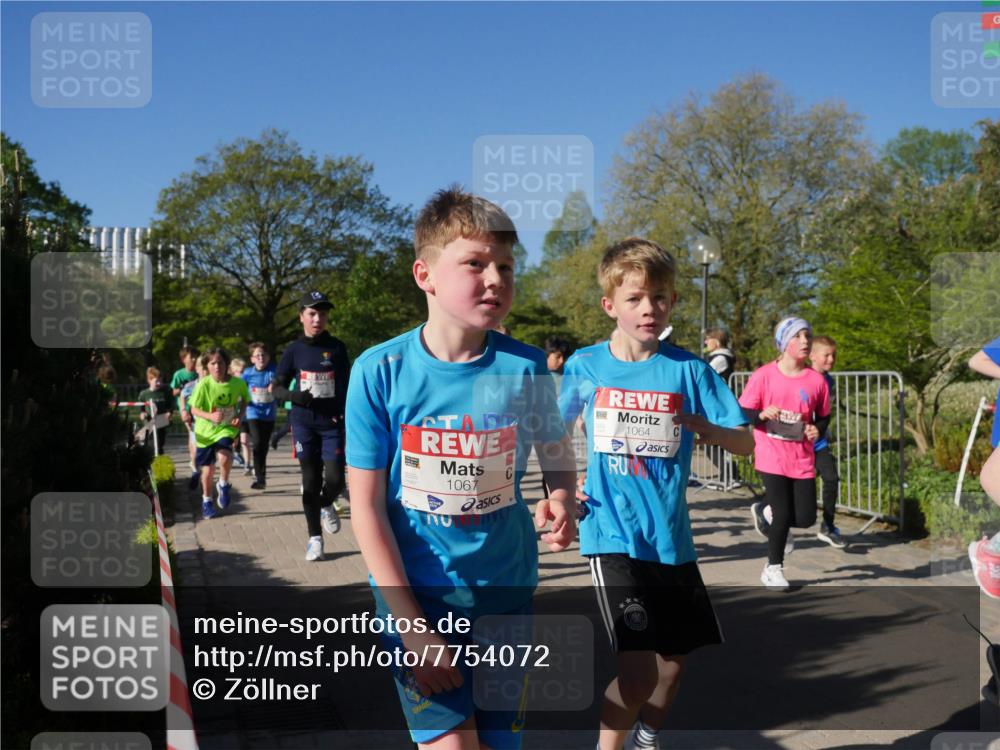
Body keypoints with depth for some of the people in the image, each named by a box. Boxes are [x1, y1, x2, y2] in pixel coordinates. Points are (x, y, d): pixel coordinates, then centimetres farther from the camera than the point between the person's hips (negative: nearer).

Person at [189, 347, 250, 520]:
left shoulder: (238, 383, -13)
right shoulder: (204, 385, -18)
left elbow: (244, 400, 6)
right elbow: (194, 409, -11)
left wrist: (240, 416, -10)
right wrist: (211, 416, -28)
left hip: (227, 428, 0)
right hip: (206, 430, 0)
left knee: (224, 456, -28)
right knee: (208, 470, 8)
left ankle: (224, 485, 4)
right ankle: (206, 501, 34)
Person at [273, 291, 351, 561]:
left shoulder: (336, 348, 1)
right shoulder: (294, 350, 0)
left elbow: (346, 385, 7)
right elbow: (277, 387, 5)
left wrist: (345, 414, -7)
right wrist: (293, 395, -16)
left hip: (332, 423, 0)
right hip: (304, 424, 0)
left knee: (335, 479, -6)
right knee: (310, 481, 5)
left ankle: (326, 505, 30)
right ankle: (315, 537, 19)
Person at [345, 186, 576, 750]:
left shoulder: (526, 368, -8)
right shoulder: (380, 371, -12)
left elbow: (557, 454, 9)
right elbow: (366, 506, -9)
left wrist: (563, 503, -15)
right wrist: (410, 625, -14)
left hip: (505, 589, 2)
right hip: (415, 594, -2)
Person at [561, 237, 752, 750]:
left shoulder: (688, 369, -1)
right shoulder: (585, 366, -2)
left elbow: (745, 443, -3)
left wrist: (700, 425, -21)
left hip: (671, 538, 3)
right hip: (614, 538, -3)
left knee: (674, 660, 16)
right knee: (639, 670, -14)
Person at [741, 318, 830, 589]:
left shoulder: (817, 380, 1)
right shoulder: (763, 375, -6)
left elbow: (823, 416, 13)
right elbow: (741, 412, -2)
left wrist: (817, 429, -7)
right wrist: (762, 414, -21)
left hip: (803, 459, 3)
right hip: (772, 457, -3)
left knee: (805, 518, 0)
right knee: (783, 514, -4)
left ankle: (765, 513, 34)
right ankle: (773, 568, 19)